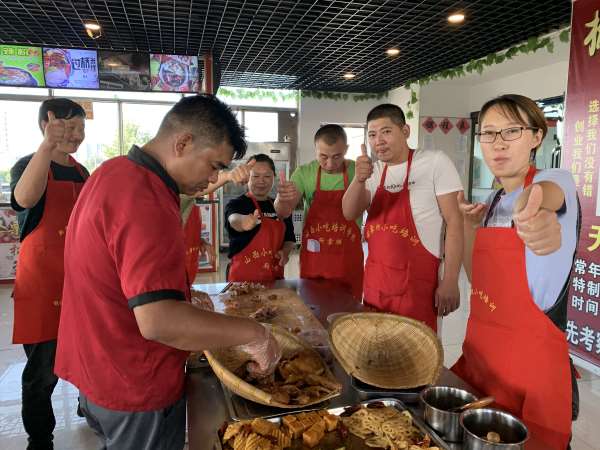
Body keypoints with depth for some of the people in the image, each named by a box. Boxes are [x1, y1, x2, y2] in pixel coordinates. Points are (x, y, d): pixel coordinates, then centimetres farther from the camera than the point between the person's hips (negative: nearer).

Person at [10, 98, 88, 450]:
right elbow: (25, 199, -32)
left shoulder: (82, 173, 11)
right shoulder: (28, 165, -7)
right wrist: (48, 146, -43)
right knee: (44, 368, 1)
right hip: (42, 282, -5)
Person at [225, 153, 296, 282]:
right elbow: (234, 220, -31)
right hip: (243, 277, -4)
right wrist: (243, 222, -53)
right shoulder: (237, 204, -9)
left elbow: (289, 238, 15)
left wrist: (285, 251, -6)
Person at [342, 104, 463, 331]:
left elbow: (453, 222, -10)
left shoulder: (434, 162, -7)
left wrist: (450, 281, -14)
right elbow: (350, 213, -4)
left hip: (417, 282, -5)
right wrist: (359, 179, -23)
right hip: (374, 280, 5)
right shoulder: (374, 171, 8)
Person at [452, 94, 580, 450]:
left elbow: (541, 193, -40)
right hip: (479, 353, 7)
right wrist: (469, 226, -3)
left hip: (531, 362, -6)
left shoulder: (557, 180, -12)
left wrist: (533, 211, -63)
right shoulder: (495, 201, 7)